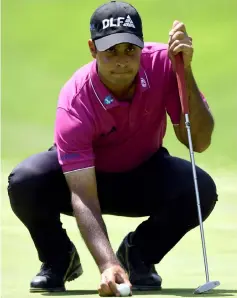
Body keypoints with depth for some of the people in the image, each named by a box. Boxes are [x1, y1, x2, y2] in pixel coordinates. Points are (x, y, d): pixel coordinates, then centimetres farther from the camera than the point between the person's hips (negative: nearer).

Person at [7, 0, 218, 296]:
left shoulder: (162, 62, -25)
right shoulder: (75, 103, -33)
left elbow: (199, 141, -26)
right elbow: (83, 197, -39)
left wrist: (185, 71, -39)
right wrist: (107, 265, -53)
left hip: (143, 175, 2)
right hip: (86, 175, -2)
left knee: (201, 190, -30)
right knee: (24, 181, -33)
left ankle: (139, 254, 2)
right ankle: (59, 259, 0)